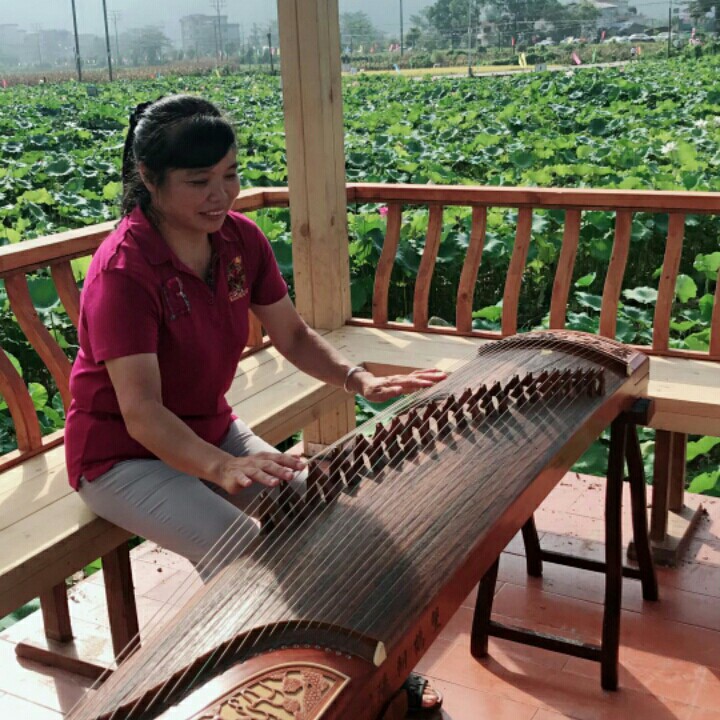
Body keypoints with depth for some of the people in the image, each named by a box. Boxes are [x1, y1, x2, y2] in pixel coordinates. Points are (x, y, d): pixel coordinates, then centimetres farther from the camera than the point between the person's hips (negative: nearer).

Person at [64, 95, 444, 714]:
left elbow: (294, 336, 2)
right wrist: (222, 468, -49)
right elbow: (140, 411, -33)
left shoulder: (241, 238, -5)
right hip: (122, 455, -6)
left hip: (210, 432, 6)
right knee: (239, 546, -28)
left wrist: (361, 380, -15)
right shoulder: (123, 271, -26)